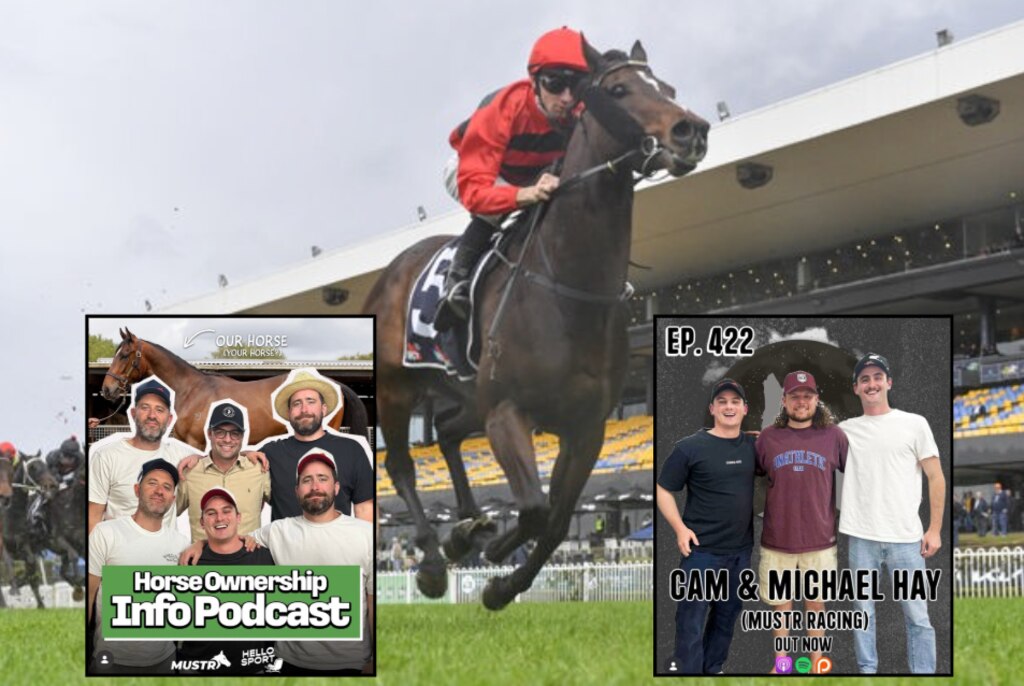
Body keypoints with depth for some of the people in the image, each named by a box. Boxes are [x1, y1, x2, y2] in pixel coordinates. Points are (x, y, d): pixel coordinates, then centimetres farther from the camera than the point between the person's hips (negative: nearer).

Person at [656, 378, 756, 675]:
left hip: (741, 550, 5)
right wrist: (680, 528, -16)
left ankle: (713, 670, 30)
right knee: (692, 619, -2)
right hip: (703, 550, -5)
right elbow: (663, 489, -4)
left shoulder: (753, 445, 5)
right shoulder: (690, 447, -8)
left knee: (727, 616, 15)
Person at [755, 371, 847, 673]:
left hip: (820, 540, -1)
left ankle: (816, 664, 25)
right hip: (777, 539, 1)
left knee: (816, 603, 11)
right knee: (780, 604, 11)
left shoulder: (834, 436, -3)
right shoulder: (768, 437, -1)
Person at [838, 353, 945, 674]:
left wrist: (935, 529, -2)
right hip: (861, 537, 2)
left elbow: (936, 478, 4)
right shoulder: (846, 429, 9)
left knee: (917, 615, -1)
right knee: (863, 611, 7)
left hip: (906, 537, -2)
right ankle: (867, 671, 16)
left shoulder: (914, 424, 4)